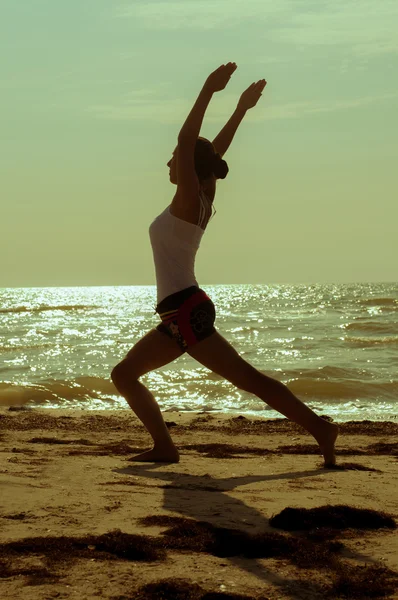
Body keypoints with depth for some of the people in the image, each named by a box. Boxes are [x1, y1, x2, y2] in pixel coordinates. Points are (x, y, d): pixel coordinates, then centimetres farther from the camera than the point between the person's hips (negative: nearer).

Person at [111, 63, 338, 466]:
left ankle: (318, 427, -10)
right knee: (123, 375, 11)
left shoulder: (189, 201, -8)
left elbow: (187, 141, -17)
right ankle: (164, 447, 8)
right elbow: (217, 150, 22)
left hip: (188, 312, -9)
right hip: (179, 316, 9)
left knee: (248, 378, -11)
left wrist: (208, 91, -17)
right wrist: (241, 109, 26)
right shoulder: (196, 204, 14)